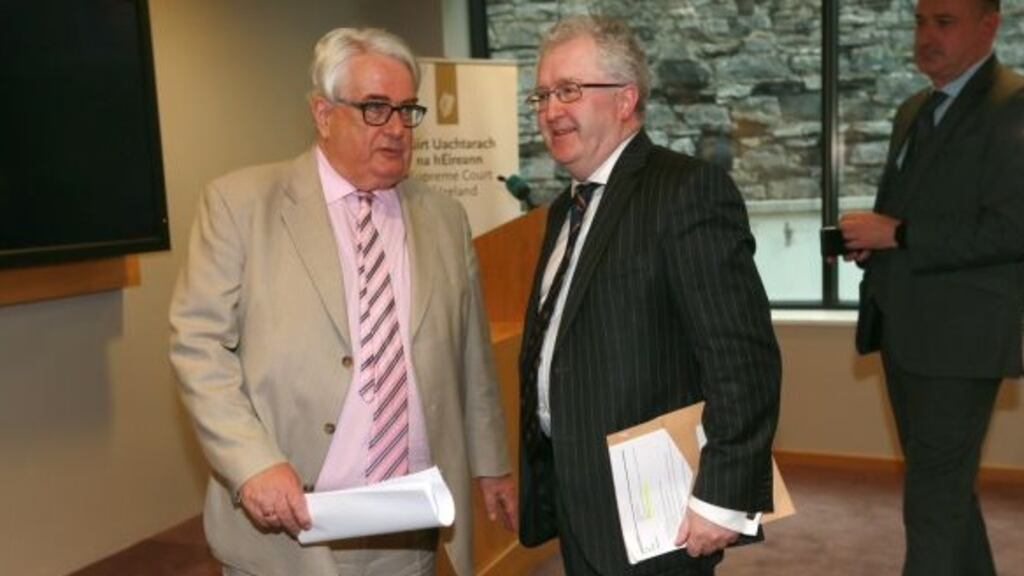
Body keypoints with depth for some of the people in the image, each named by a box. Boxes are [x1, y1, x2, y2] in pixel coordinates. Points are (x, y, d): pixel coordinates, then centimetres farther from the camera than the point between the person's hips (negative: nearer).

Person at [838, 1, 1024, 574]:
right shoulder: (913, 110, 15)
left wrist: (897, 235, -19)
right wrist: (869, 238, 2)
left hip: (959, 335, -9)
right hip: (905, 330, 9)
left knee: (934, 499, -2)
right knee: (944, 483, 22)